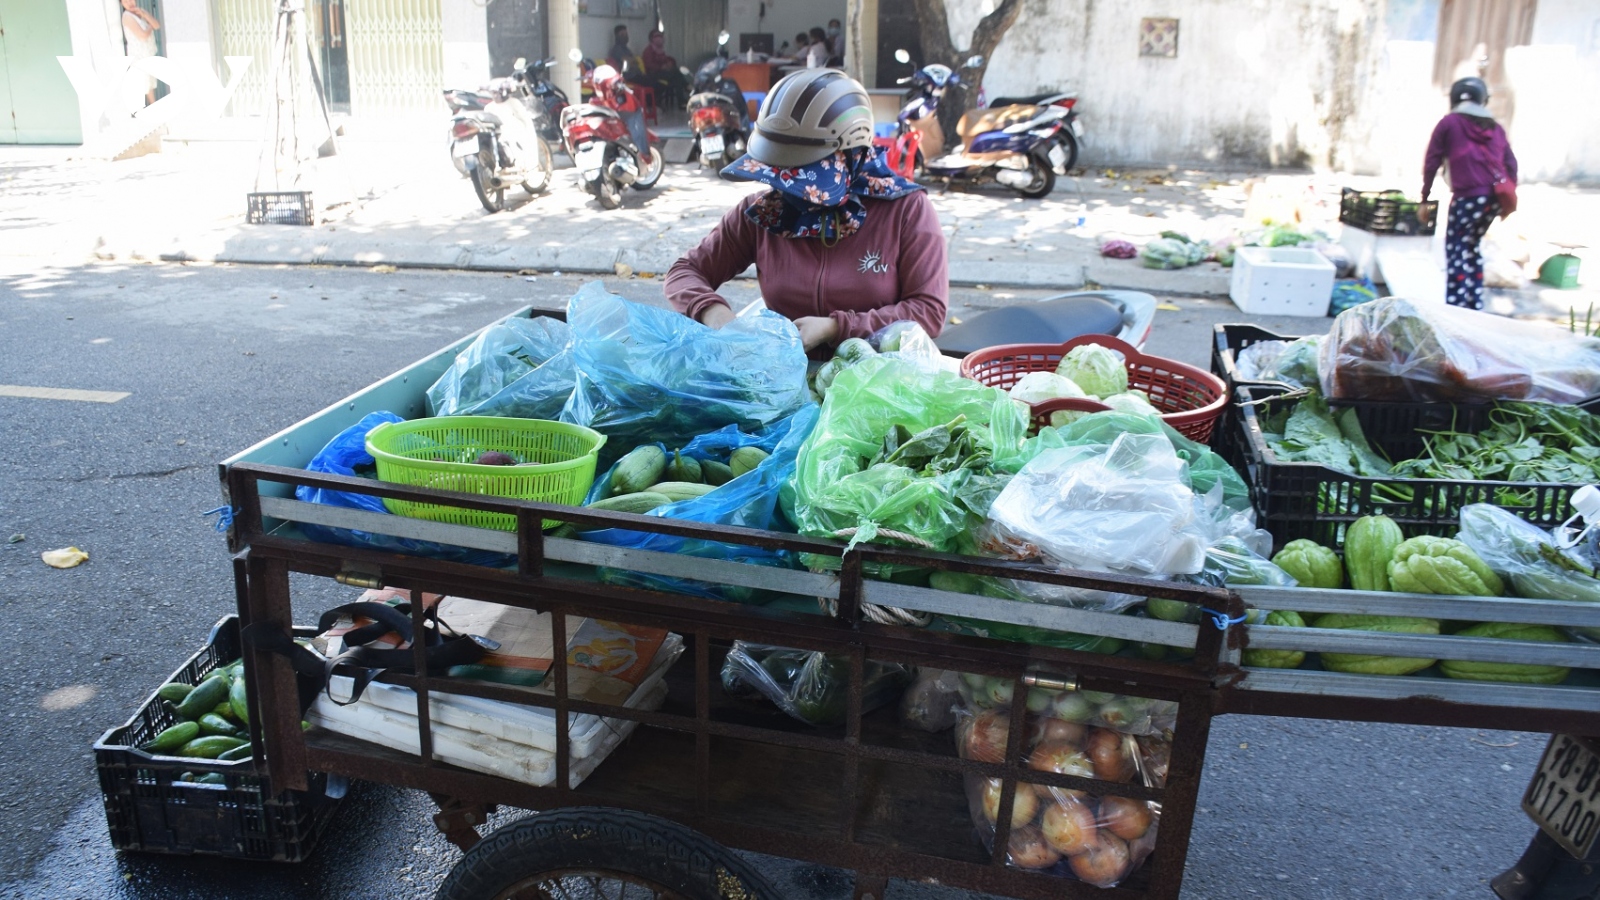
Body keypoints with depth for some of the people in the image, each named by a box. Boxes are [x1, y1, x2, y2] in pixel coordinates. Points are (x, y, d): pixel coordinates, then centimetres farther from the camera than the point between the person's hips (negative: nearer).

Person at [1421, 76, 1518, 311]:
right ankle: (1475, 305, 20)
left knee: (1456, 250, -2)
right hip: (1495, 197, 6)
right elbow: (1511, 164, 17)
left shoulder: (1449, 123, 6)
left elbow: (1431, 162, 2)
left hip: (1468, 197, -6)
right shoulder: (1495, 127, 20)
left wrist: (1425, 198, 7)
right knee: (1471, 246, 19)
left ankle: (1456, 307, -11)